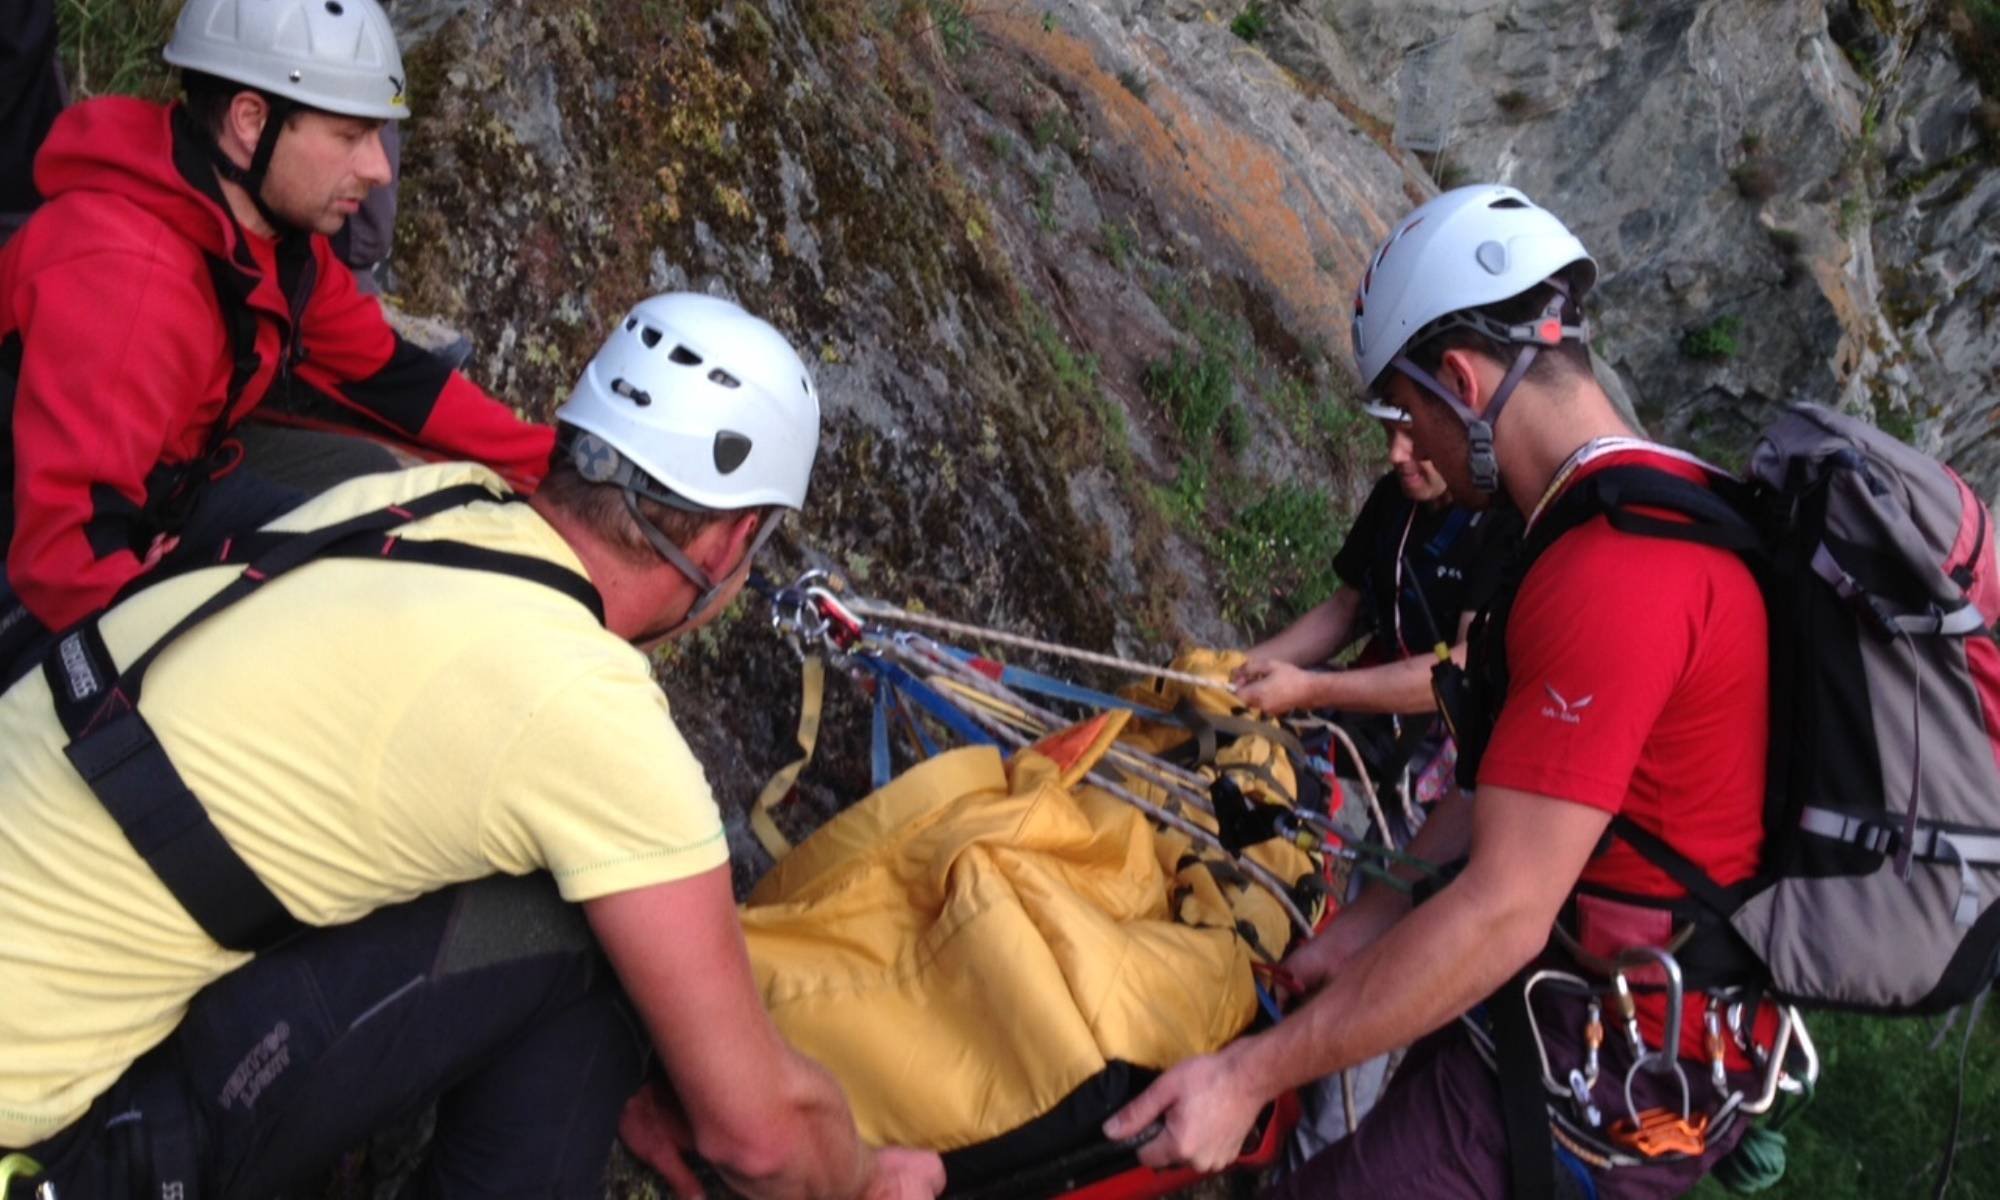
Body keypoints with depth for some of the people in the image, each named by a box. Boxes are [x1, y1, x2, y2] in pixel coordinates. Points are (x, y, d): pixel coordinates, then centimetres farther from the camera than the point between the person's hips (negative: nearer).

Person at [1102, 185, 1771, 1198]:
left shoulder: (1612, 575, -27)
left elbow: (1501, 915, -27)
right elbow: (1507, 786, 10)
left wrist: (1247, 1077, -21)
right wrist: (1366, 922, 9)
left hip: (1623, 1066, -10)